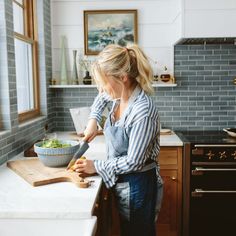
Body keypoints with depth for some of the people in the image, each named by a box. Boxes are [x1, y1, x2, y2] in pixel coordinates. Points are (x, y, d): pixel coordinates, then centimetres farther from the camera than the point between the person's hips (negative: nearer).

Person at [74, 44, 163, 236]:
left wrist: (96, 166, -14)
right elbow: (103, 96, 21)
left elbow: (133, 162, -25)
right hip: (121, 183, 8)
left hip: (138, 186, -8)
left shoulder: (143, 111, -28)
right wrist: (93, 120, 7)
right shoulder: (120, 96, -4)